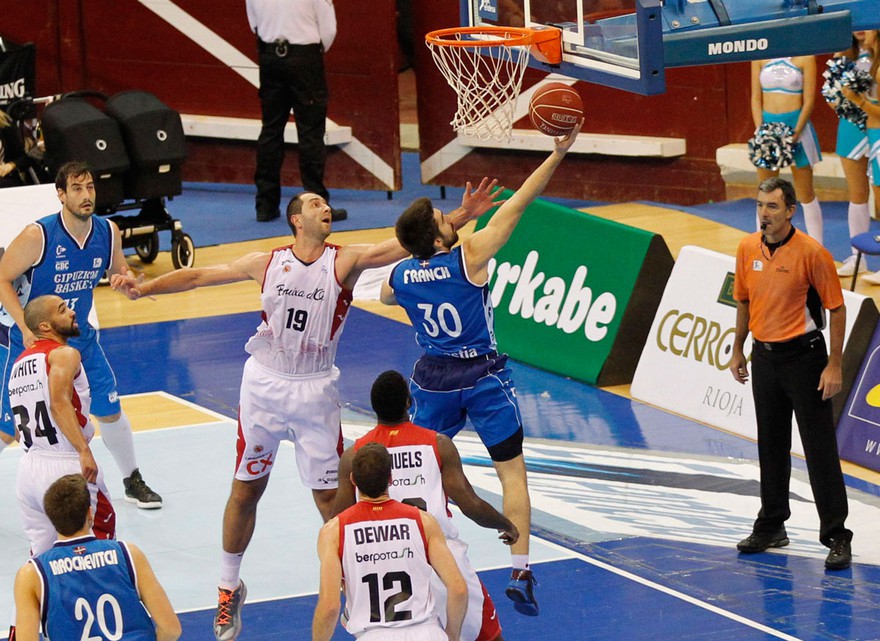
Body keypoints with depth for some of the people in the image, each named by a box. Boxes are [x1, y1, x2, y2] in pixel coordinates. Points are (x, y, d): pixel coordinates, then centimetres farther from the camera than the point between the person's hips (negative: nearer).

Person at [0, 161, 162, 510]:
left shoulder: (108, 232, -7)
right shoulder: (37, 236, -23)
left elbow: (117, 268, 13)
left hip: (80, 338, 5)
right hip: (32, 339, -5)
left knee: (110, 411, 9)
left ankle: (132, 481, 30)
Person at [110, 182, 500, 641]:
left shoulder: (344, 262, -3)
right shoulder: (267, 263, 2)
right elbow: (198, 276, 6)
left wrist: (461, 217, -26)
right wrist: (141, 288, -3)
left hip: (315, 390, -1)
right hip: (264, 384, 1)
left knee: (330, 495, -2)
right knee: (245, 490, 8)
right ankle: (229, 589, 23)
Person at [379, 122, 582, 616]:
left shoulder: (399, 277, -5)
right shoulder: (469, 257, -17)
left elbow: (386, 297, 21)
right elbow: (516, 205, -19)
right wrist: (557, 155, -19)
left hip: (434, 379, 4)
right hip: (483, 377, -4)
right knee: (513, 473, 3)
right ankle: (521, 574, -4)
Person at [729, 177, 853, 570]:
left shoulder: (811, 253, -14)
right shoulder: (748, 249, 2)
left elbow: (836, 308, -10)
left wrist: (834, 365, -13)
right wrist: (738, 350, 15)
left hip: (803, 356, -6)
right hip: (763, 356, 6)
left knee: (820, 449, -6)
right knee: (771, 446, 14)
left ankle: (836, 535, -4)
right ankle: (771, 527, 26)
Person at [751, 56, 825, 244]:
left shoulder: (804, 58, -5)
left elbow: (809, 101, -6)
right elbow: (756, 98, 5)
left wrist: (795, 134, -15)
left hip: (796, 124, -3)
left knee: (806, 194, 2)